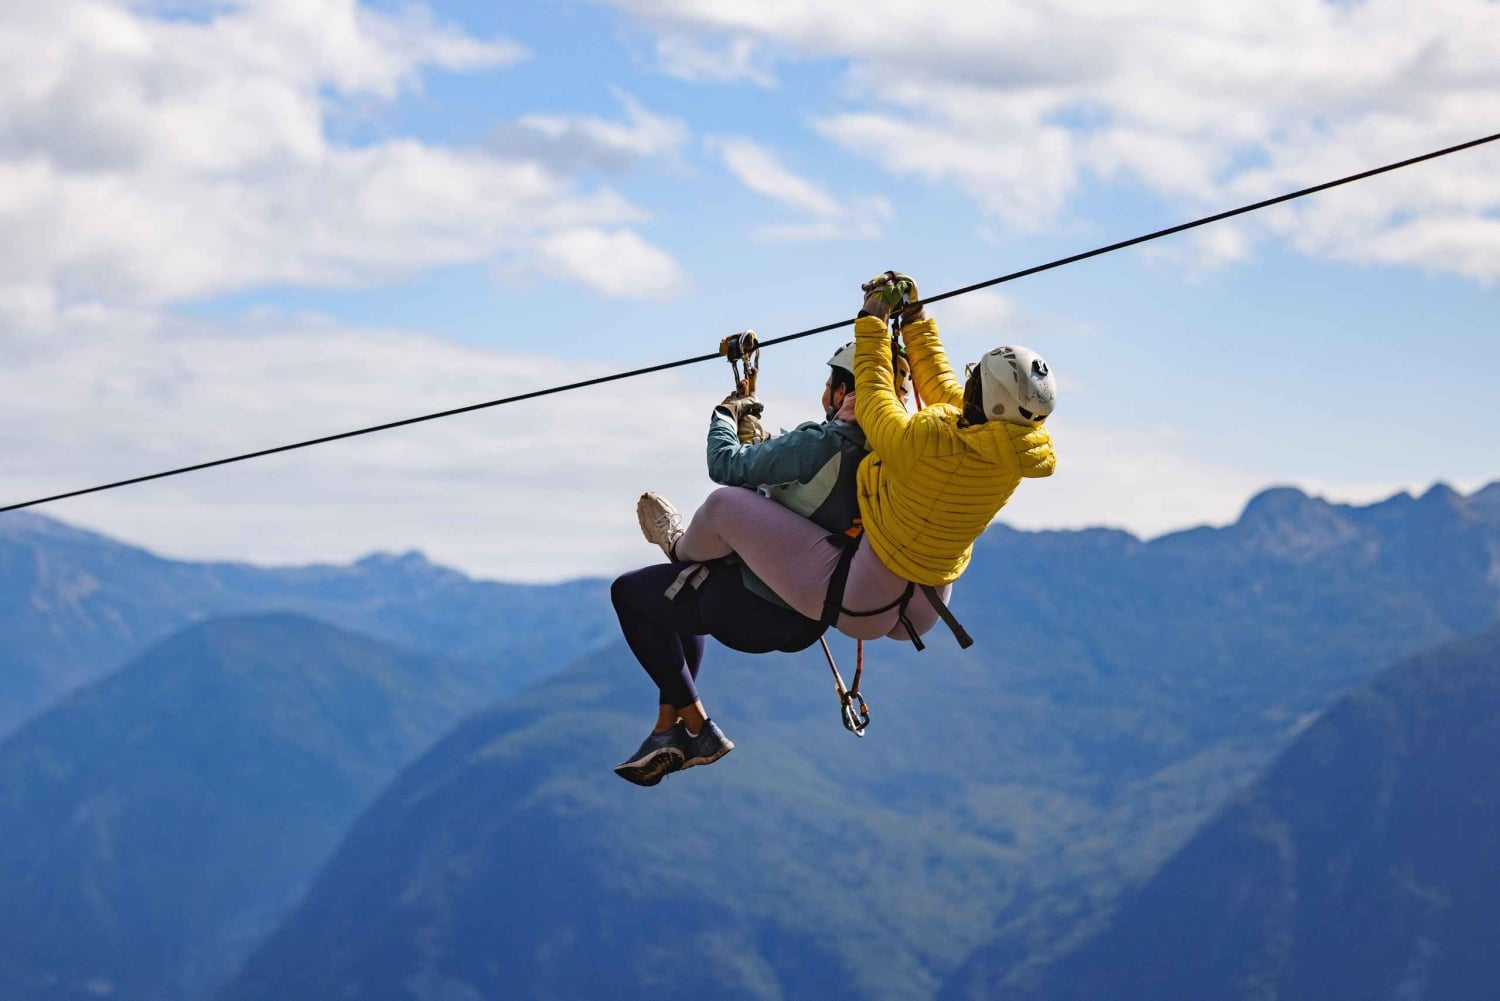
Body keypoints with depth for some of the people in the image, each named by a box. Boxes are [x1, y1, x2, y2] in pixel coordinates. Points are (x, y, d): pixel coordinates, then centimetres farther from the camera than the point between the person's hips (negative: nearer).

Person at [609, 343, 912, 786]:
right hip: (809, 623, 9)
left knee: (629, 593, 16)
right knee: (680, 601, 35)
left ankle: (697, 730, 16)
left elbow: (726, 466, -19)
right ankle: (668, 729, 30)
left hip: (754, 611, -9)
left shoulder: (822, 445, -27)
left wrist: (726, 414, 1)